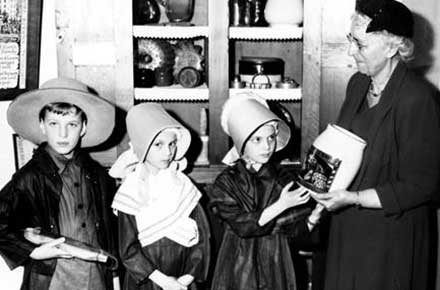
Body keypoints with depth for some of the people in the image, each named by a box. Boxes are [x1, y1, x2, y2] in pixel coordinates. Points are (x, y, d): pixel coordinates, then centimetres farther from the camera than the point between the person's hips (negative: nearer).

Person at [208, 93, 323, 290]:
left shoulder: (283, 178, -2)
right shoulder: (226, 183, -7)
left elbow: (295, 231, -2)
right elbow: (241, 226, -19)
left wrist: (316, 213, -20)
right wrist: (280, 206, -25)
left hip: (276, 265, 2)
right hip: (240, 265, -1)